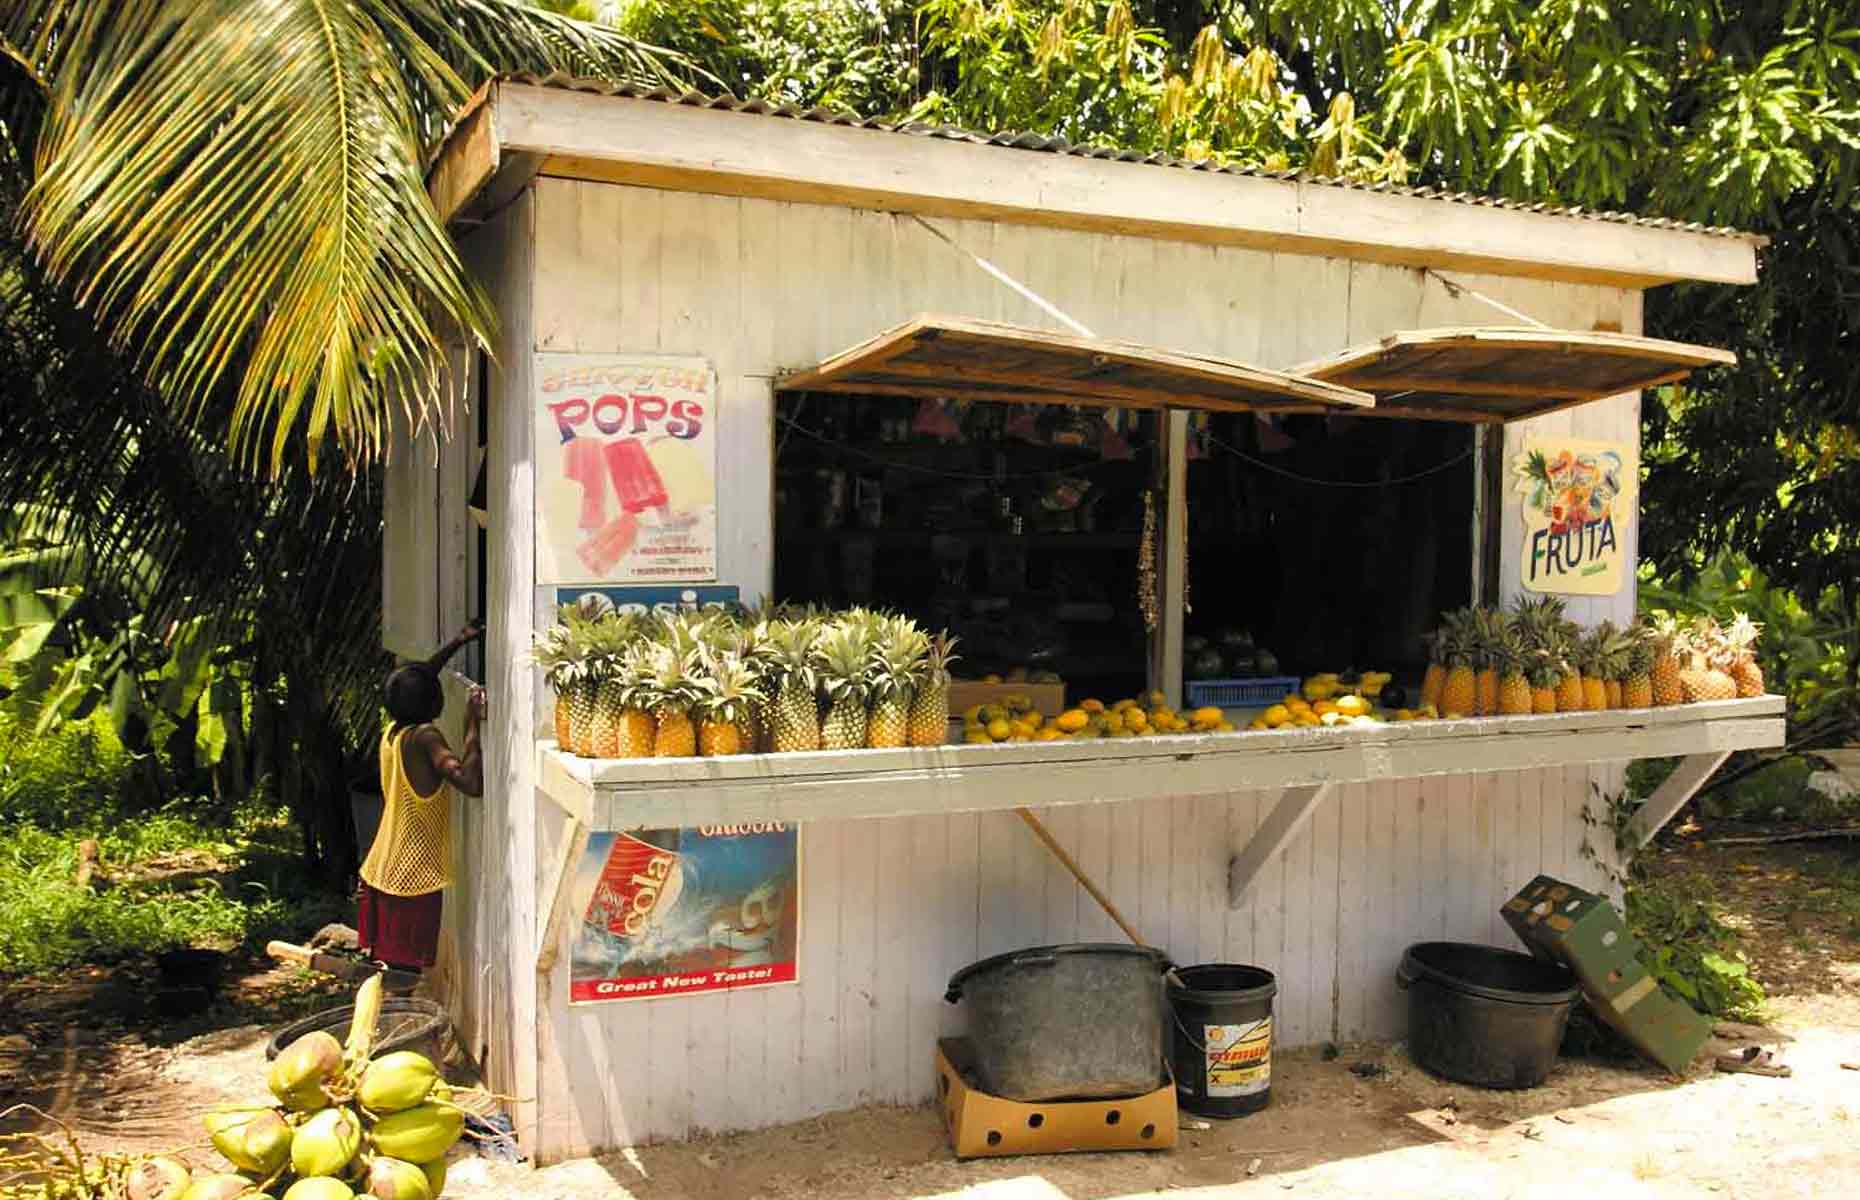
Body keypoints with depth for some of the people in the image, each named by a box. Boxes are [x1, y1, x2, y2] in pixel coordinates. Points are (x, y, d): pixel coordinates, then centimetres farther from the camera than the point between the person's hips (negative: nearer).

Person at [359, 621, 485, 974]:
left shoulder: (392, 730, 6)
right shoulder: (424, 736, -17)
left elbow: (417, 681, 26)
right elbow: (472, 783, -30)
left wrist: (458, 642, 30)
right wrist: (472, 726, -23)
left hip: (380, 871, 8)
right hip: (416, 876, -8)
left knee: (383, 968, 13)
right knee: (406, 972, -3)